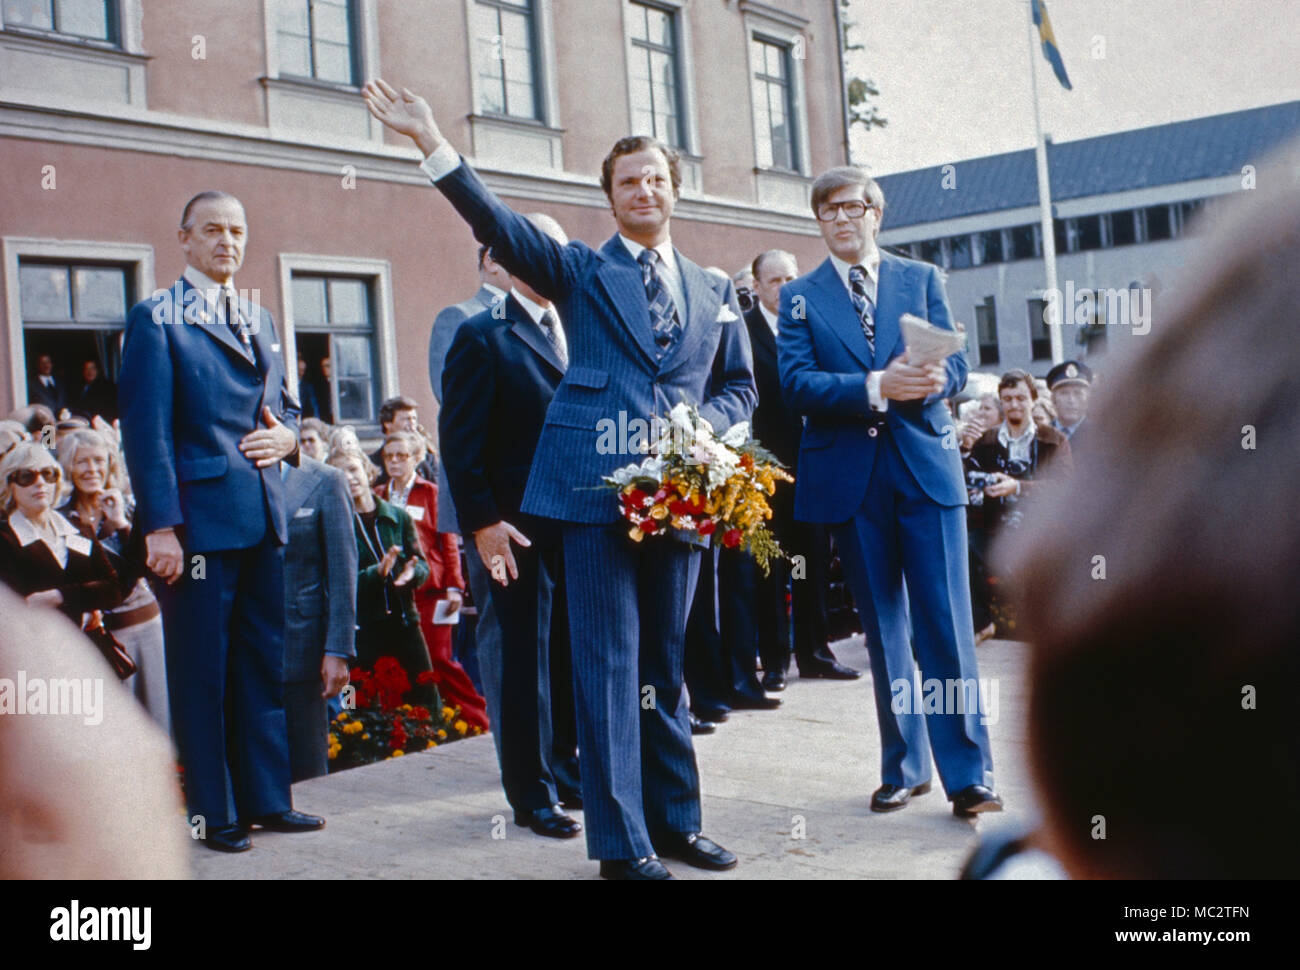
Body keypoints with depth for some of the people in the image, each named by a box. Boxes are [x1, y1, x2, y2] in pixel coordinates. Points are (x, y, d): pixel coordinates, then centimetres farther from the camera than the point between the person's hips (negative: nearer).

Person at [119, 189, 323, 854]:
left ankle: (267, 799, 22)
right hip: (198, 517, -6)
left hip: (263, 519, 6)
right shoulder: (156, 319, -2)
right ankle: (213, 814, 13)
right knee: (200, 669, 2)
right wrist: (159, 525, -16)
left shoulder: (260, 320, 18)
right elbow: (146, 429, -9)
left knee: (264, 663, 11)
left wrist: (286, 434, 2)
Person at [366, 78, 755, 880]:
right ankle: (621, 841, 5)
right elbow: (496, 222, -3)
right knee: (608, 663, -3)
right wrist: (430, 138, -14)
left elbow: (740, 385, 21)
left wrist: (705, 424, -1)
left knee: (667, 661, 12)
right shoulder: (580, 270, 9)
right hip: (597, 486, -3)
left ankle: (676, 820, 24)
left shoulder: (714, 292, 19)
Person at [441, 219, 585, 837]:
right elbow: (460, 440, -8)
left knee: (571, 656, 13)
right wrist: (483, 521, -14)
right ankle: (532, 795, 14)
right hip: (515, 531, -6)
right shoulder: (483, 337, -4)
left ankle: (565, 772, 28)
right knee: (520, 661, 3)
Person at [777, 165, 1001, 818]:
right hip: (849, 477, 1)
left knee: (947, 624, -5)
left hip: (925, 466, 0)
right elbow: (796, 384, -4)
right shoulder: (799, 296, 10)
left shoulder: (922, 279, 12)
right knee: (883, 629, 8)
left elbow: (955, 367, 5)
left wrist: (929, 379, -19)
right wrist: (876, 387, -18)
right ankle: (905, 767, 20)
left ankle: (968, 774, 1)